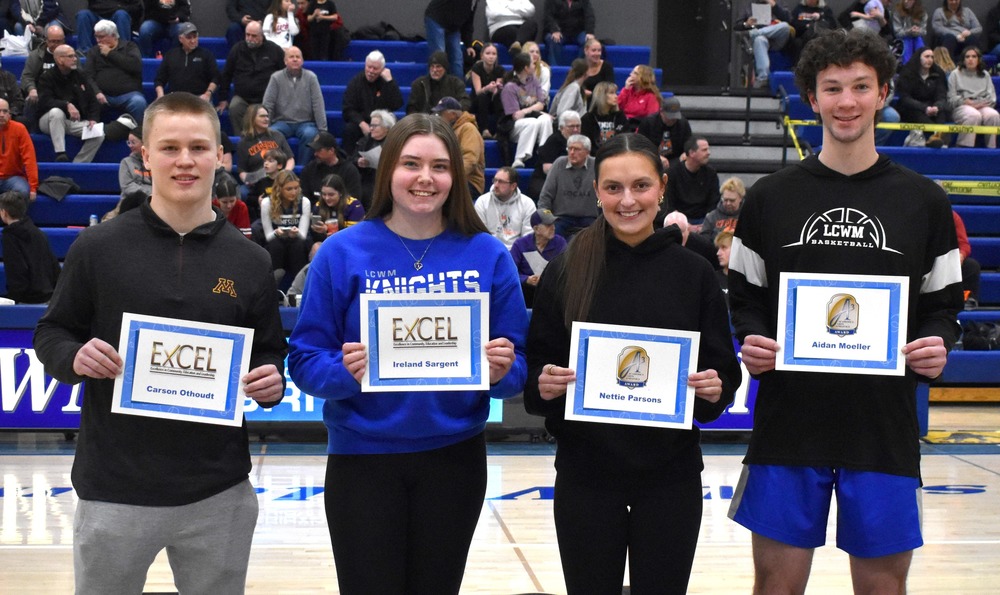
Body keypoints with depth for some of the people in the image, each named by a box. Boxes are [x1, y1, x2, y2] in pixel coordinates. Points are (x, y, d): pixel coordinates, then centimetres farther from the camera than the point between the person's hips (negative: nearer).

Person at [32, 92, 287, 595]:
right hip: (115, 490, -1)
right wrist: (73, 358, -16)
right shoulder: (99, 247, -2)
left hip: (220, 493, 2)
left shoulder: (248, 261, 4)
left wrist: (271, 382, -10)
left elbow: (270, 354, 11)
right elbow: (51, 334, 5)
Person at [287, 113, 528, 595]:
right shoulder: (343, 252, -6)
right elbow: (305, 360, -5)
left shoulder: (487, 255, -1)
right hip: (363, 458, -2)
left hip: (455, 458, 2)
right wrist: (347, 372, -25)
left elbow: (517, 364, 1)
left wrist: (502, 372, -20)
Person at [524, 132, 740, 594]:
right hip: (585, 474, 0)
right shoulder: (566, 271, -1)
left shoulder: (693, 273, 0)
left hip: (670, 475, 0)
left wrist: (714, 389, -17)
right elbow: (534, 373, 2)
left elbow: (724, 372, 3)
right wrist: (544, 386, -19)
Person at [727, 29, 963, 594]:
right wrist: (752, 341, -10)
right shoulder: (771, 197, 7)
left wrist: (937, 345, -11)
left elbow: (943, 302, 10)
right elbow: (744, 295, 10)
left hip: (885, 423, 0)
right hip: (788, 420, 0)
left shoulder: (923, 201, 7)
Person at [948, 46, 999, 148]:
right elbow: (952, 98, 3)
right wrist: (967, 102, -12)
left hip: (983, 106, 3)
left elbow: (992, 97, 12)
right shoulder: (956, 74, 13)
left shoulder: (985, 75, 22)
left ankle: (992, 147, -30)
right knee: (974, 115, -38)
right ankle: (963, 146, -39)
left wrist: (981, 103, -9)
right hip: (962, 107, -3)